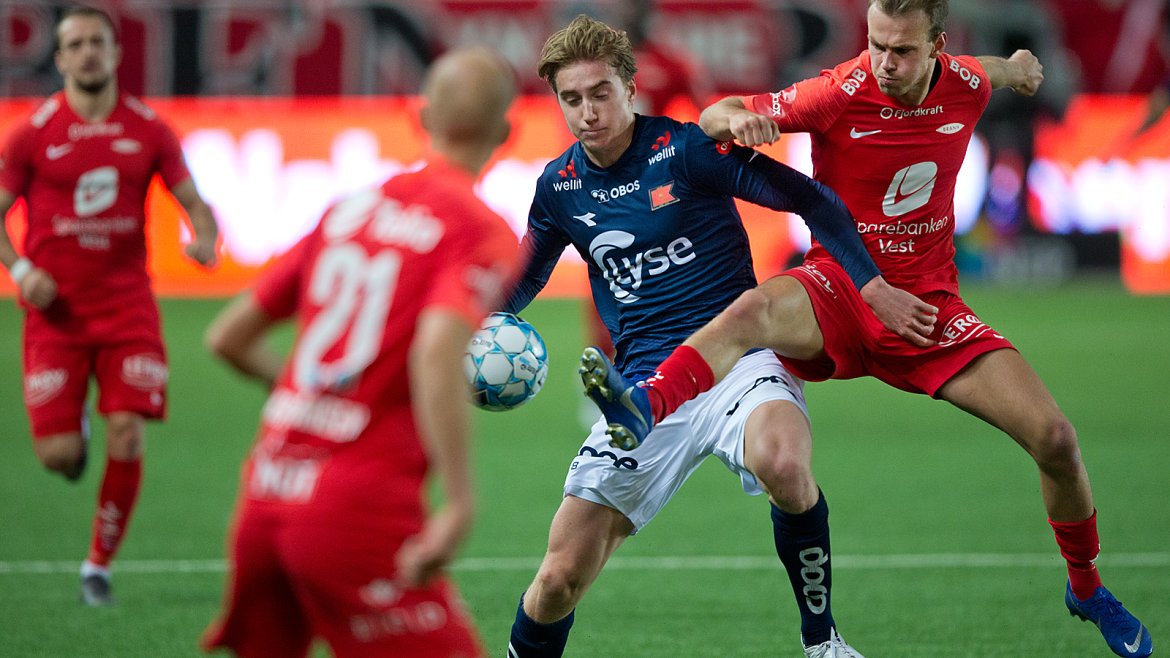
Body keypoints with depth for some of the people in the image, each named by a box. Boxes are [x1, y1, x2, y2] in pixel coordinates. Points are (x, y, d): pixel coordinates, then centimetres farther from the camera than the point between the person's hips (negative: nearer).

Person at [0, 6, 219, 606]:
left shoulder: (149, 131, 4)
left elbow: (194, 202, 8)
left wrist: (205, 237, -14)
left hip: (127, 305, 1)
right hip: (56, 310, -1)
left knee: (127, 439, -10)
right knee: (57, 455, -6)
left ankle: (99, 564, 8)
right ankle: (75, 430, 34)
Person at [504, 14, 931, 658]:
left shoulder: (685, 149, -9)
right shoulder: (558, 185, 6)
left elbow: (811, 199, -4)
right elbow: (522, 278, 24)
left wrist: (871, 284, -12)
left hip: (735, 360, -4)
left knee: (782, 463, -39)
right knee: (560, 579, -7)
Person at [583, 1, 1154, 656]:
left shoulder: (965, 85, -4)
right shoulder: (841, 93, -16)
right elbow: (714, 118, -15)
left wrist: (1015, 67, 44)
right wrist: (734, 118, -39)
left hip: (929, 303, 3)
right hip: (841, 287, -3)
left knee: (1055, 437, -7)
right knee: (752, 312, -38)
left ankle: (1087, 588, 17)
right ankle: (646, 411, -61)